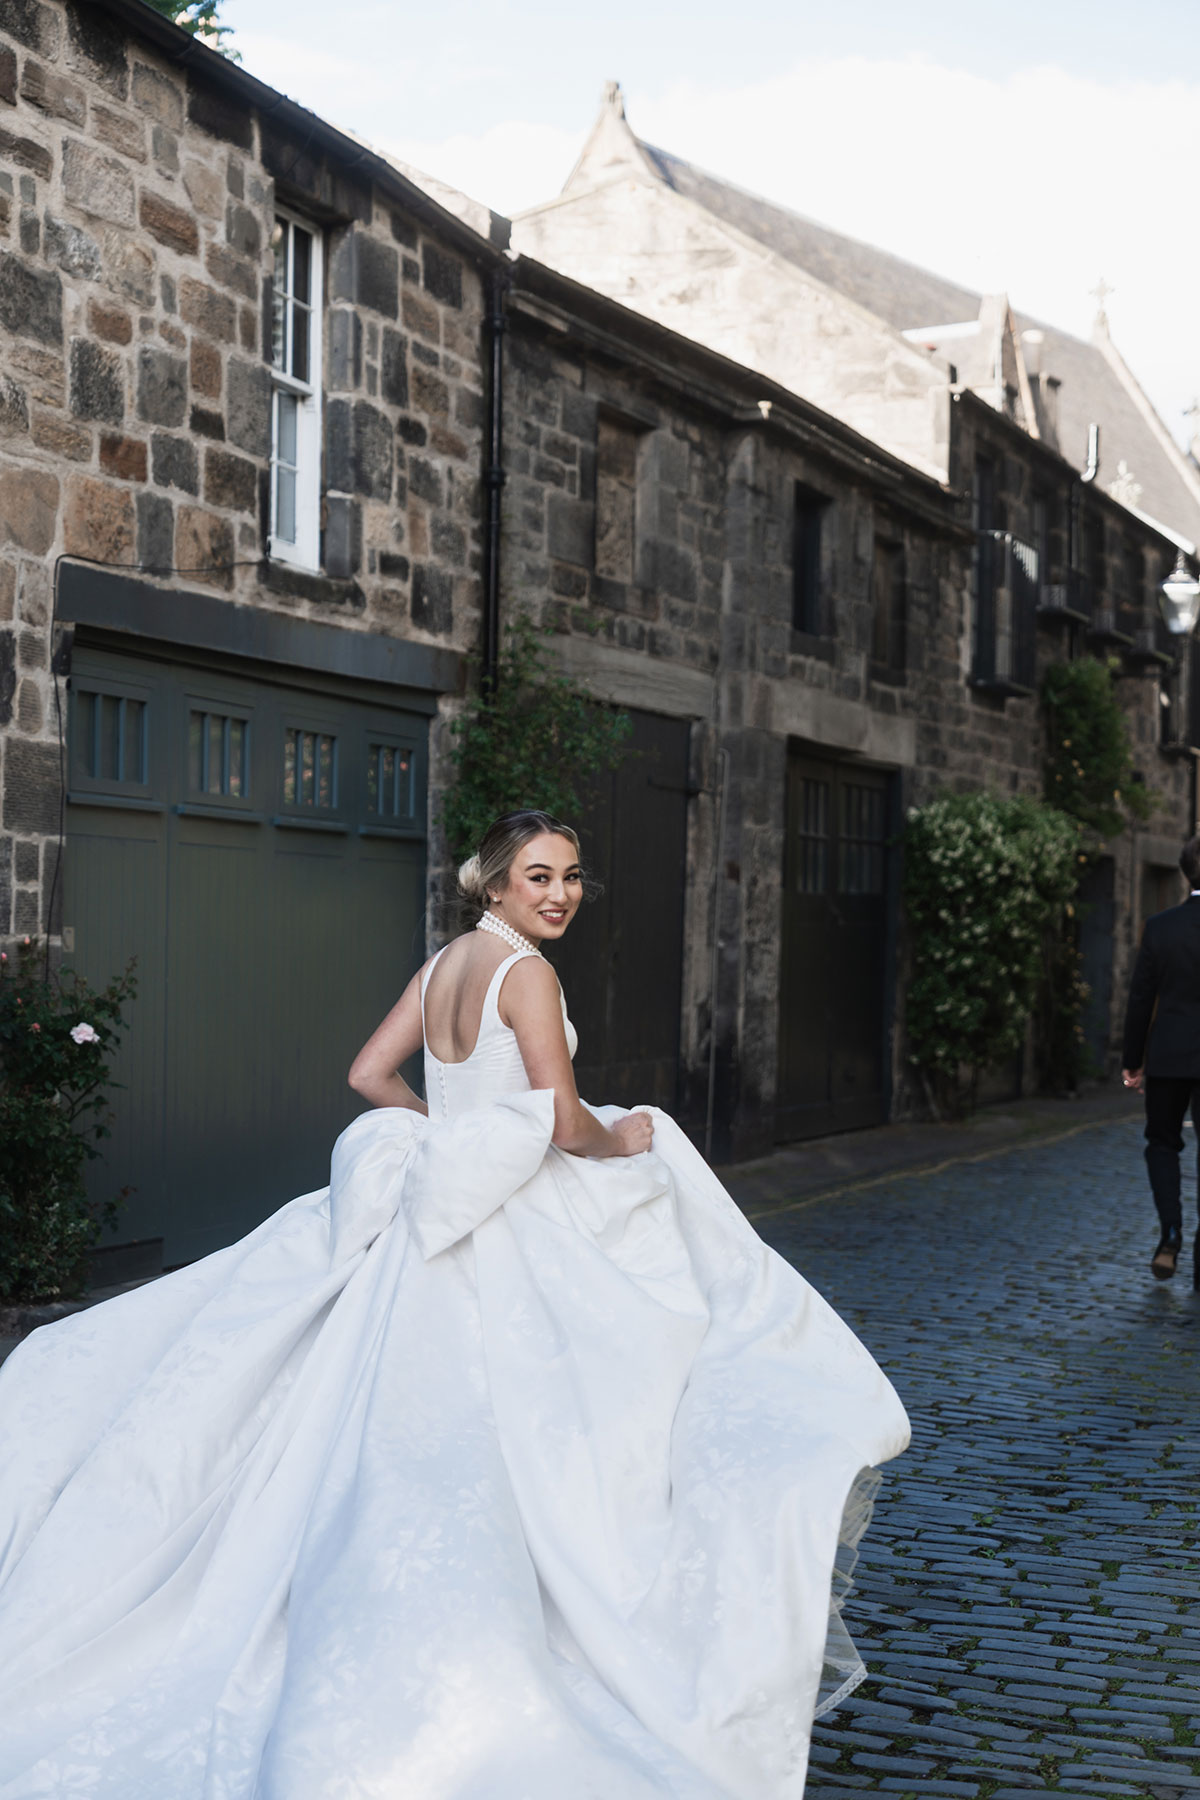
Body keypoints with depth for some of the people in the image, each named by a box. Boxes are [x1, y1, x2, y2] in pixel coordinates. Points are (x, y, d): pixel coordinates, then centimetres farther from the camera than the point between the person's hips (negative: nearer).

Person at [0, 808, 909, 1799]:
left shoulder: (444, 963, 11)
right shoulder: (526, 973, -14)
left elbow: (369, 1074, 16)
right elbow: (565, 1122, -18)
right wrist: (618, 1140, 1)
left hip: (436, 1201, 8)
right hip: (510, 1232, -8)